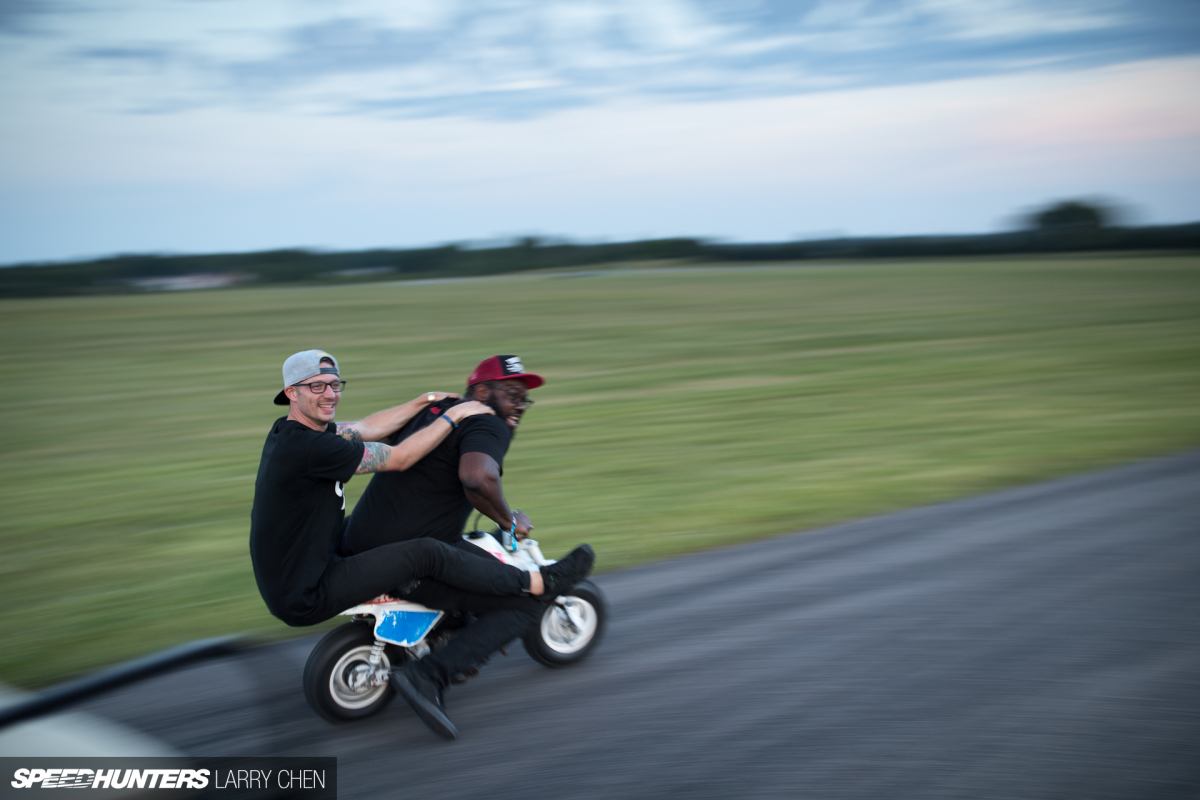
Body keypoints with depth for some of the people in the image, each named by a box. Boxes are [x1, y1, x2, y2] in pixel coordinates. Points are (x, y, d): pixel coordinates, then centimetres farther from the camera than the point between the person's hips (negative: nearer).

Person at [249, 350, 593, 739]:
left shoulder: (290, 432, 6)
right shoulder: (307, 446, -24)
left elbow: (368, 428, 16)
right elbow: (398, 458, -18)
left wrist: (426, 400, 16)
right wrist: (452, 417, -7)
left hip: (288, 580, 10)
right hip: (305, 598, -10)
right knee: (426, 554, -17)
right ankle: (541, 583, -5)